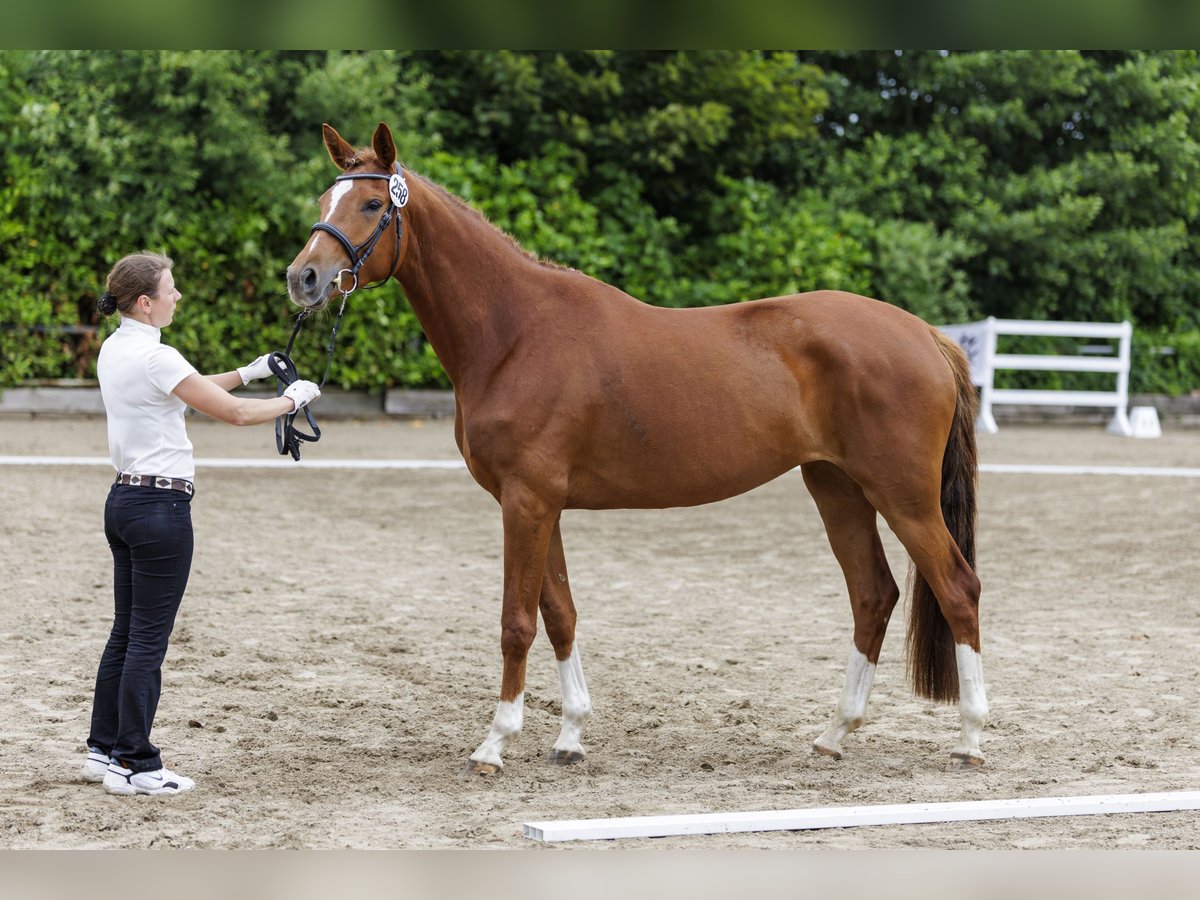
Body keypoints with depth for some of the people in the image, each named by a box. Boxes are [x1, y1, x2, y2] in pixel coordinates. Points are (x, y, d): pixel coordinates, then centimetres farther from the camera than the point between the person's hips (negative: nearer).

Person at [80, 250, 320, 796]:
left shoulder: (114, 350, 10)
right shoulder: (155, 357, -18)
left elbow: (190, 391, 22)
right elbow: (234, 413, -15)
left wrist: (247, 374, 17)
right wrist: (291, 401, -1)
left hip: (124, 499, 10)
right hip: (160, 506, -10)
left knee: (126, 632, 16)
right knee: (149, 638, -3)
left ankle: (104, 750, 22)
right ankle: (134, 766, 1)